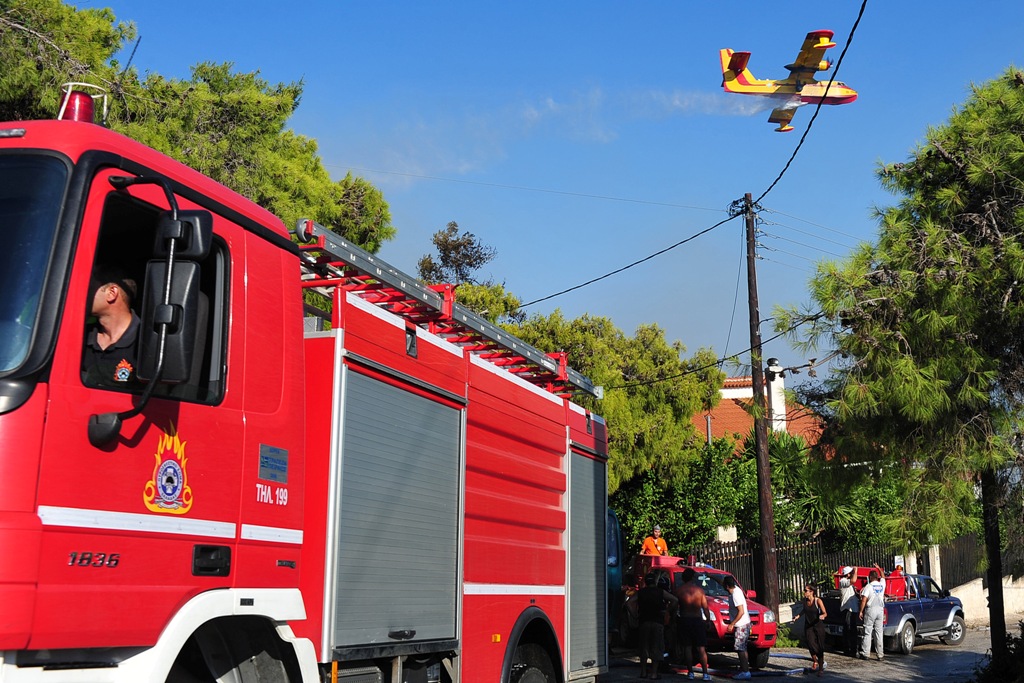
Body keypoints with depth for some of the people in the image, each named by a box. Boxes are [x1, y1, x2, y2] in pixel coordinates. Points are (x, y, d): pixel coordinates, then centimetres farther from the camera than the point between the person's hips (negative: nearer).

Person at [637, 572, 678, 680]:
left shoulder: (641, 592, 4)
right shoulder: (661, 592, -2)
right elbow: (675, 600, -7)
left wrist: (637, 616, 5)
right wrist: (670, 611, 4)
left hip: (644, 622, 2)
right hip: (658, 622, -2)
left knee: (644, 648, 10)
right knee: (656, 648, 3)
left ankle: (643, 672, 11)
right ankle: (654, 673, 0)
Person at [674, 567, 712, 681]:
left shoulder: (678, 590, -3)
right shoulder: (699, 590, -3)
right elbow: (705, 608, 0)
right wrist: (708, 620, 11)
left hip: (684, 620, 0)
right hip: (698, 620, 0)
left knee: (687, 648, 7)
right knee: (701, 648, 3)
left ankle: (690, 672, 6)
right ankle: (705, 673, 0)